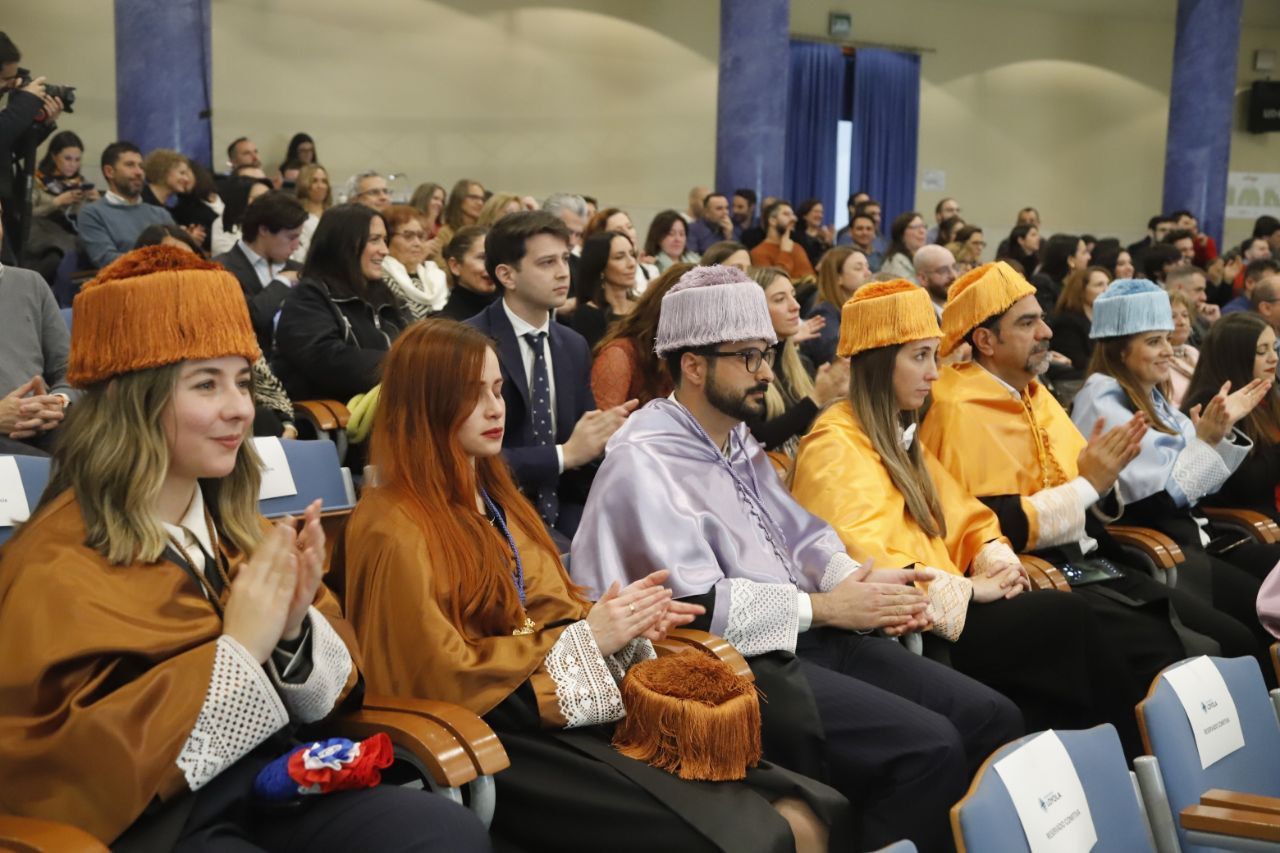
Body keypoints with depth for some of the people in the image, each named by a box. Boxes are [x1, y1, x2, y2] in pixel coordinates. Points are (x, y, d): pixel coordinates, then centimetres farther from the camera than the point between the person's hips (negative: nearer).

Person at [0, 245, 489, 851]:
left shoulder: (233, 521, 8)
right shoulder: (58, 567, -12)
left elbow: (319, 695, 12)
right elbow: (71, 770, -18)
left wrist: (295, 624, -11)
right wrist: (237, 651, -19)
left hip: (270, 783, 7)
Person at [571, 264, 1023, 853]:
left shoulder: (738, 442, 17)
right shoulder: (645, 459, -12)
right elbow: (696, 607, -20)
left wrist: (859, 581, -4)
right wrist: (823, 608, -14)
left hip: (800, 637, 9)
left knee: (992, 718, -3)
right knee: (928, 747, -24)